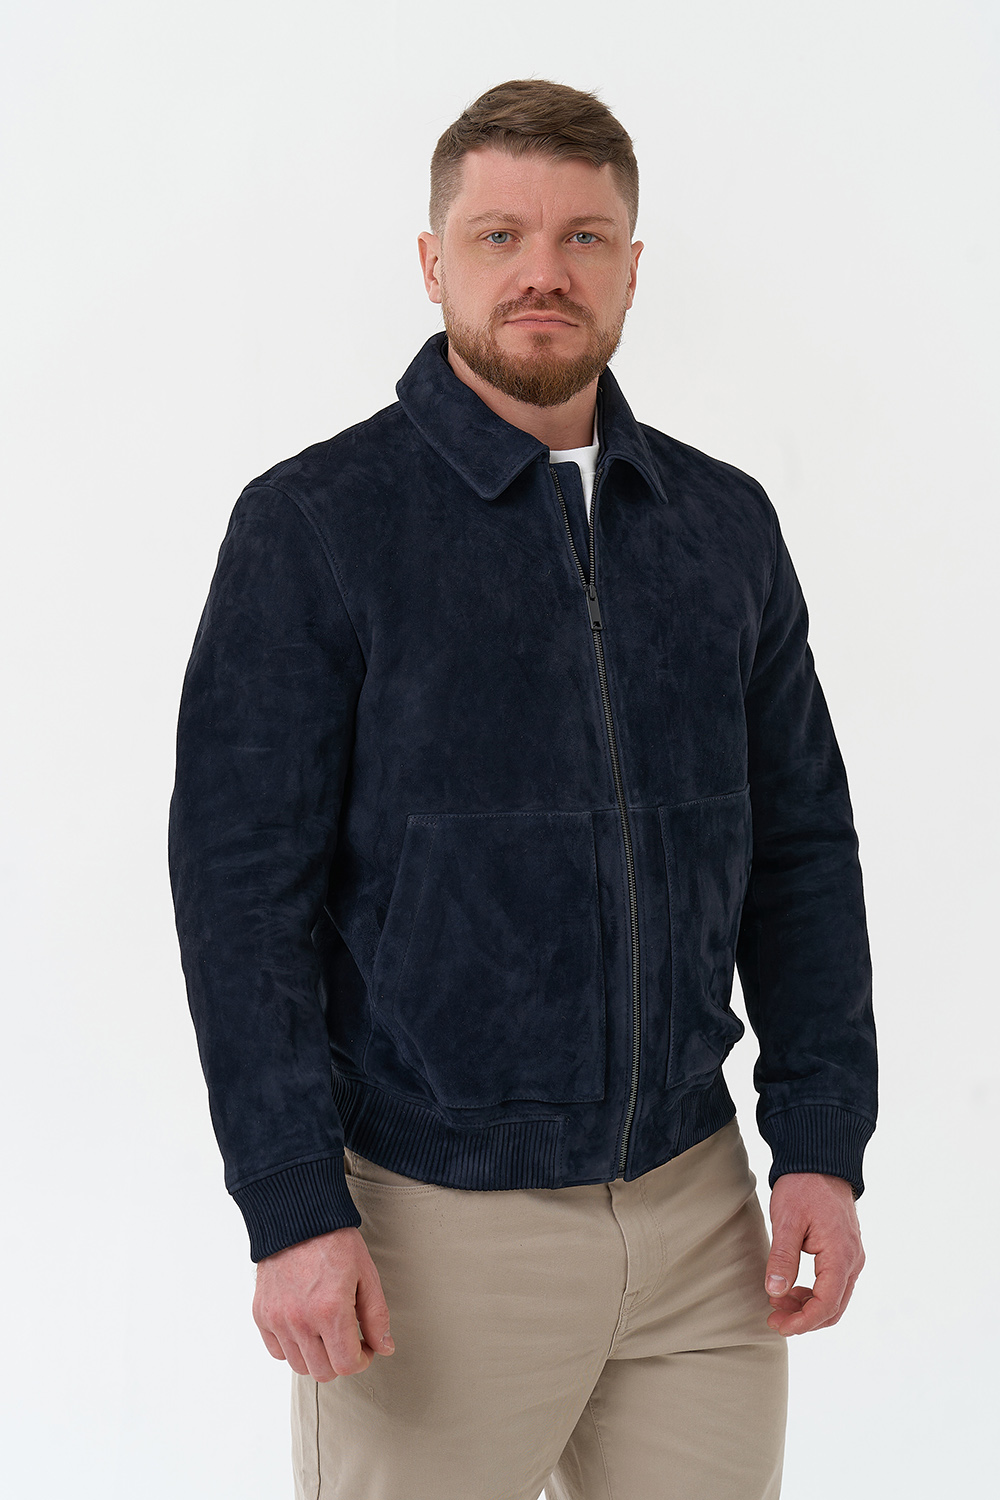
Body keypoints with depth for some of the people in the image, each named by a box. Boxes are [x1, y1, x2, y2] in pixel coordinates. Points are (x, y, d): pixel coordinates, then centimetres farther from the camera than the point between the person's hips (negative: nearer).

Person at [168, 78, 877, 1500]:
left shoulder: (726, 522, 7)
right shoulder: (315, 526, -6)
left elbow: (800, 848, 10)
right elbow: (242, 885, -9)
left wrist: (823, 1145, 3)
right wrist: (292, 1210, -14)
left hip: (698, 1208, 4)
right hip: (435, 1225, -4)